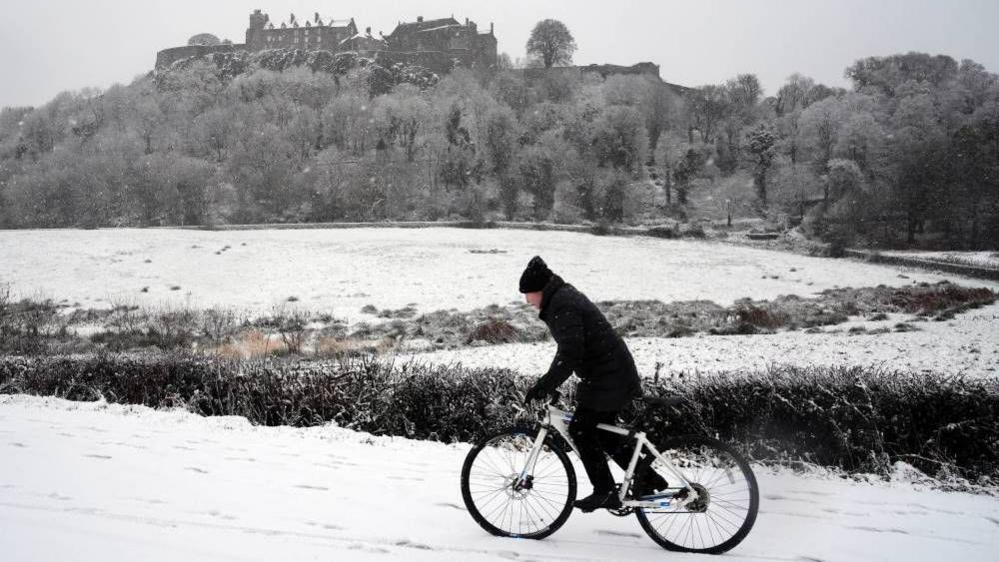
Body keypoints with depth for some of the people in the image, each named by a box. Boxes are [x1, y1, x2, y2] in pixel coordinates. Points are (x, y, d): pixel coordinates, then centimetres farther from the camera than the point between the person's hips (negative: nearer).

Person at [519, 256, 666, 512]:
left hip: (607, 378, -10)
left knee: (581, 430, -4)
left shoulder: (562, 305, -19)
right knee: (603, 431, 16)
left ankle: (605, 492, 4)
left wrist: (544, 386, -24)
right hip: (616, 373, 10)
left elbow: (570, 354, -27)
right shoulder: (565, 296, 15)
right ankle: (648, 478, 23)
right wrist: (547, 382, 23)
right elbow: (569, 349, 23)